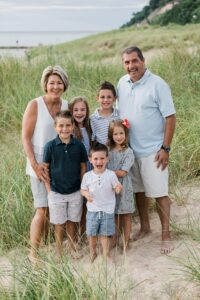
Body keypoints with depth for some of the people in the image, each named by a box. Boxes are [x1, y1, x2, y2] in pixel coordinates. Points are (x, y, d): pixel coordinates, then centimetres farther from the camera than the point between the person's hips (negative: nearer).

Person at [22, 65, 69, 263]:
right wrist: (35, 165, -15)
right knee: (42, 210, -6)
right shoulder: (35, 105, -8)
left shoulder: (67, 106, 5)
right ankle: (33, 253, 7)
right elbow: (25, 138, -8)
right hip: (40, 167, -4)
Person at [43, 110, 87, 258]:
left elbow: (83, 167, 4)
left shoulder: (79, 145, -6)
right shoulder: (50, 146, -10)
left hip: (75, 192, 1)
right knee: (59, 224, 10)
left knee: (72, 221, 14)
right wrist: (49, 189, -5)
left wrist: (82, 187, 2)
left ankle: (73, 248, 31)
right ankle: (59, 252, 25)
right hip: (56, 192, -1)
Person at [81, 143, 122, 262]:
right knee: (92, 234, 11)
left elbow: (116, 189, -2)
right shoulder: (87, 176, -3)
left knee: (104, 234, 5)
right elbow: (83, 189, 7)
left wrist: (118, 188, -25)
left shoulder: (111, 175, -7)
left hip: (107, 210, -2)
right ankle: (93, 253, 32)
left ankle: (106, 254, 23)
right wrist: (86, 194, -14)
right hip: (92, 210, 2)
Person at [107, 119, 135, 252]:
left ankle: (126, 242, 16)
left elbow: (122, 173, -15)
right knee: (114, 214, 14)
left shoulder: (128, 152, -11)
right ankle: (115, 239, 28)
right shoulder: (108, 150, 3)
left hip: (124, 187, -4)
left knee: (126, 215, 6)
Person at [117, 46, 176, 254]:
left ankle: (166, 234, 14)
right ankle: (144, 227, 33)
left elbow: (170, 117, -11)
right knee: (138, 190, 16)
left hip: (153, 151, -5)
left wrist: (165, 148, -14)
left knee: (159, 193, 1)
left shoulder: (157, 84, -12)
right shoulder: (122, 83, 4)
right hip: (129, 150, 5)